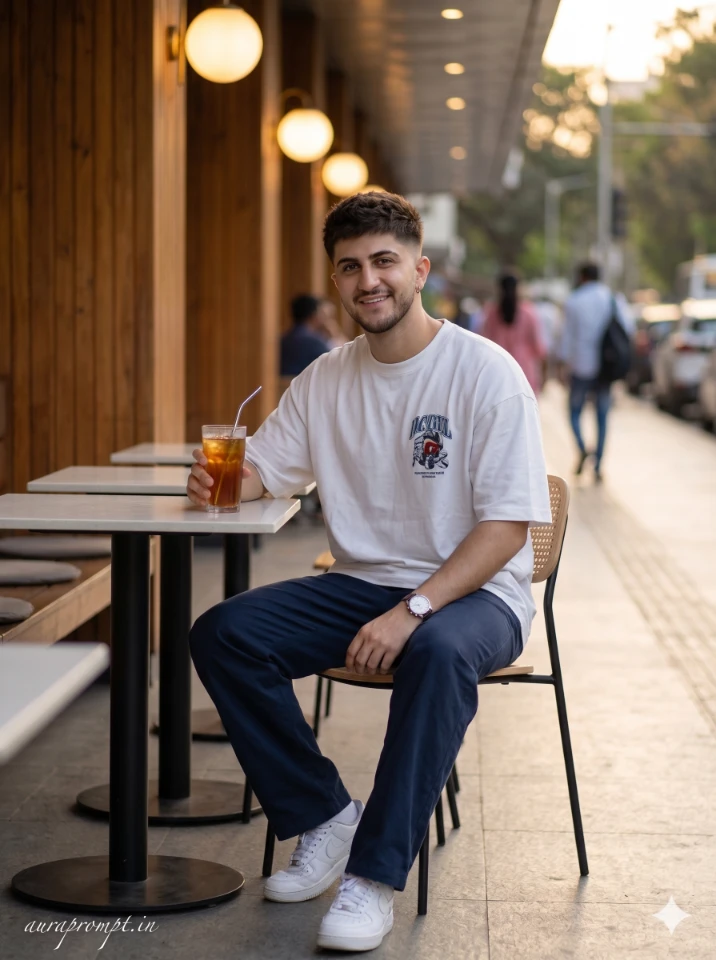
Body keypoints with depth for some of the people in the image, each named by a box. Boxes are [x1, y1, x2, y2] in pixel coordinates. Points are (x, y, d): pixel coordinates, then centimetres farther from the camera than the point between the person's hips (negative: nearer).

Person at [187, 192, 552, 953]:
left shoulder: (486, 373, -11)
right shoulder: (326, 379, 7)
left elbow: (507, 526, -16)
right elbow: (262, 469, 10)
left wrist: (413, 610, -27)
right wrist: (217, 481, -17)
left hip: (473, 591, -5)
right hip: (361, 583, 5)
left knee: (439, 650, -40)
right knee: (221, 633, -16)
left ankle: (374, 875, -29)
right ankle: (323, 815, -2)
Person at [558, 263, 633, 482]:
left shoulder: (574, 301, -4)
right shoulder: (614, 300, 2)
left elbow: (568, 334, -4)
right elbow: (627, 326, -3)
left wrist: (565, 364, 1)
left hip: (581, 365, -2)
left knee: (575, 411, 11)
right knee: (602, 417, 8)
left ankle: (582, 448, -16)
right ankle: (598, 467, 5)